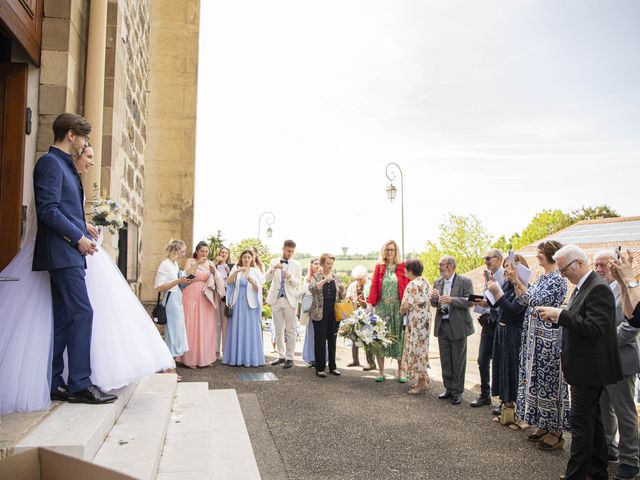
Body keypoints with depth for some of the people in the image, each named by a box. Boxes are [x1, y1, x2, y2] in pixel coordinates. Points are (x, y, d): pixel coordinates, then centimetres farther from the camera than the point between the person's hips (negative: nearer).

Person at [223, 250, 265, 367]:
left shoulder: (256, 271, 6)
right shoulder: (236, 269, 7)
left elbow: (258, 289, -3)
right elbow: (228, 282, -10)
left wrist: (252, 281, -24)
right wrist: (237, 271, -25)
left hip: (250, 304, 0)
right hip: (237, 303, 0)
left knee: (250, 330, -1)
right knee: (237, 329, 2)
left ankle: (250, 358, 3)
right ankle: (235, 357, 6)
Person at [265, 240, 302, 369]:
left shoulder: (296, 265, 4)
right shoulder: (274, 262, 7)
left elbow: (298, 284, 3)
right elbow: (267, 279, -3)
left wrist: (290, 277, -17)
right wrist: (274, 268, -20)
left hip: (290, 300, -2)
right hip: (276, 299, 2)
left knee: (291, 330, -1)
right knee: (278, 330, 9)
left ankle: (289, 358, 5)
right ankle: (281, 356, 18)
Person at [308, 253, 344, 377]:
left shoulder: (336, 278, 12)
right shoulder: (316, 276, 0)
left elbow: (341, 297, 13)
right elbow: (311, 288, -21)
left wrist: (342, 290, -8)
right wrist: (325, 280, -29)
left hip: (334, 314, 4)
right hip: (320, 313, -4)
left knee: (332, 340, 10)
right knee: (320, 340, -1)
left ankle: (332, 366, 20)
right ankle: (320, 368, 8)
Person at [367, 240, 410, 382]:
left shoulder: (403, 267, 2)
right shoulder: (379, 266, 5)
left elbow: (408, 287, 0)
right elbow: (373, 286, 0)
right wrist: (370, 304, -10)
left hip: (398, 307, -1)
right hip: (382, 307, 1)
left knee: (399, 337, 4)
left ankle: (401, 371, 17)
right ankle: (381, 371, 14)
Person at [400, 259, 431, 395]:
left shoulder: (413, 284, -19)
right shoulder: (425, 282, 10)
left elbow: (405, 305, -22)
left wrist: (401, 311, -1)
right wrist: (406, 309, 12)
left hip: (416, 321, -9)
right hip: (425, 319, 9)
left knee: (416, 349, -1)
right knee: (421, 348, 17)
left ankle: (421, 384, 6)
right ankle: (424, 379, 26)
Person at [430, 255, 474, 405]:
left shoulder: (465, 281, -7)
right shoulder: (438, 282, 10)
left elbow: (469, 301, -14)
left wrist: (452, 300, -25)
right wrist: (433, 298, -9)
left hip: (457, 326, -5)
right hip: (442, 325, 5)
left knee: (458, 360, 3)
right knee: (445, 359, 12)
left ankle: (457, 391, 15)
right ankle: (448, 388, 25)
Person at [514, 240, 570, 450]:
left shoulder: (558, 278, -13)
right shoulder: (541, 277, 13)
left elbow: (537, 300, -22)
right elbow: (524, 300, 12)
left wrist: (518, 282, -21)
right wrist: (516, 282, 1)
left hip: (548, 336, -9)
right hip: (534, 335, 9)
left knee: (548, 380, -1)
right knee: (536, 378, 13)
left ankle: (556, 432, 10)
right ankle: (543, 425, 25)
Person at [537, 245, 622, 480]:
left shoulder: (598, 288, -19)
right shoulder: (581, 287, 12)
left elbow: (594, 329, -27)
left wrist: (560, 314, -24)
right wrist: (555, 317, -1)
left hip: (588, 368, -10)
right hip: (585, 367, 10)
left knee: (581, 421, -3)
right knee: (592, 419, 19)